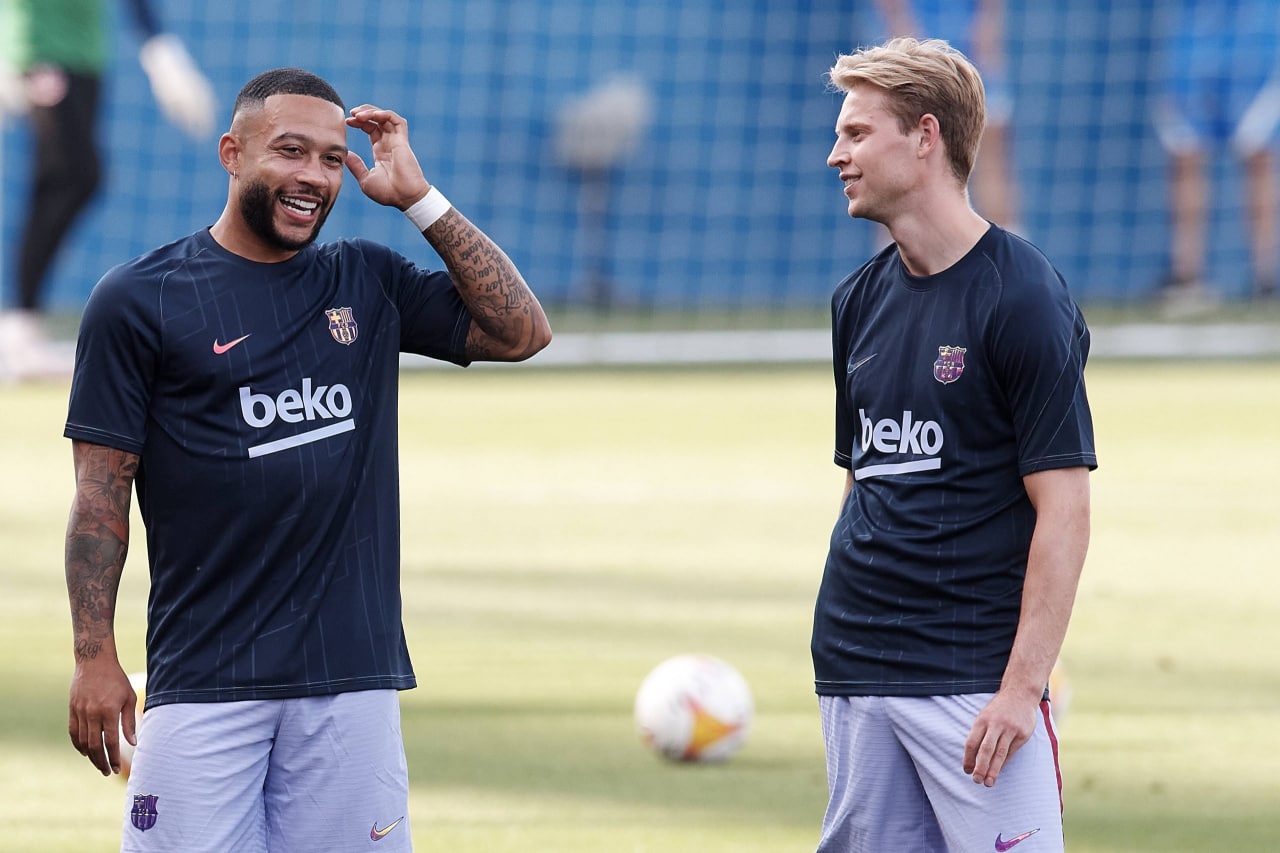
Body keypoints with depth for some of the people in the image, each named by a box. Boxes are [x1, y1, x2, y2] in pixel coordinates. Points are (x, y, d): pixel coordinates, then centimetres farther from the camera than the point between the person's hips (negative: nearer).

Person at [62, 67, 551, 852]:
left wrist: (419, 199, 4)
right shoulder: (141, 300, 2)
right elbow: (102, 496, 0)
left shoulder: (369, 283, 14)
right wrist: (95, 659, -7)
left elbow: (522, 331, 8)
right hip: (205, 680, -3)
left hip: (354, 671, 3)